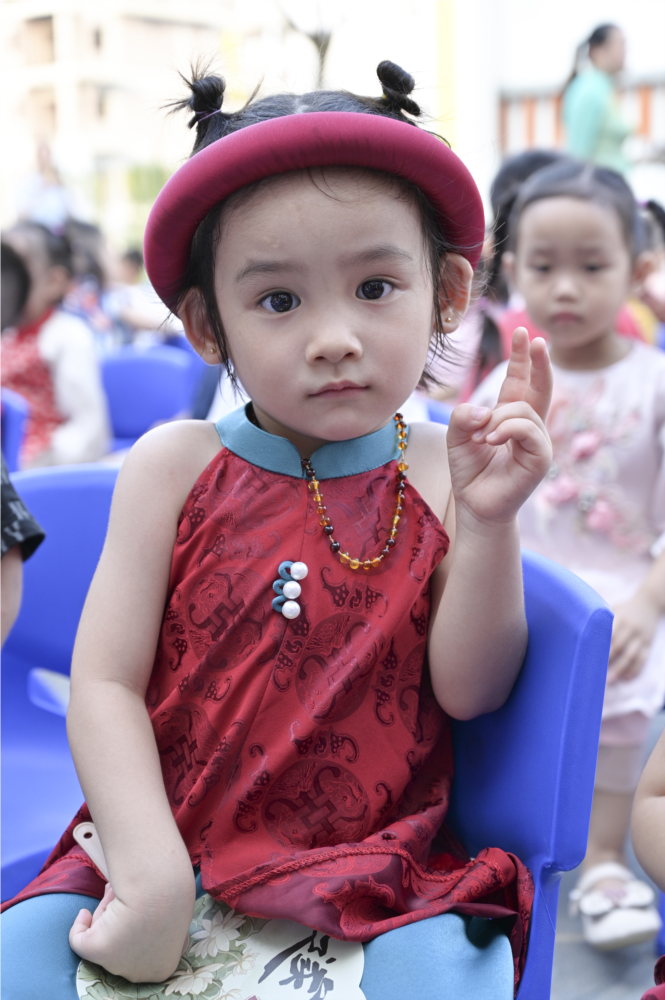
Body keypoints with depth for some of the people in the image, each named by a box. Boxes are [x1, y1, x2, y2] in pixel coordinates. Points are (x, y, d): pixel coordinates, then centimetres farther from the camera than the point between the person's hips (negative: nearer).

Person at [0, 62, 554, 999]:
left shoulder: (441, 473, -3)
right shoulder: (175, 464, -3)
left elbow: (469, 692, -7)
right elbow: (104, 683, -6)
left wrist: (488, 521, -21)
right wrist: (151, 874, -17)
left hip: (379, 871, 0)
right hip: (170, 842, 1)